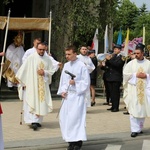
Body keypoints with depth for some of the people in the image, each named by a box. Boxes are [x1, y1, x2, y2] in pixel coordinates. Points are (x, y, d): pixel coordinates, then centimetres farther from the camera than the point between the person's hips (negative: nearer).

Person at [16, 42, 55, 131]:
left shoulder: (48, 59, 6)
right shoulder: (31, 58, -7)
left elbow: (52, 70, 11)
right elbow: (23, 70, -6)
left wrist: (44, 72, -9)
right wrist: (23, 83, -5)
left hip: (43, 85, 4)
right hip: (32, 84, -4)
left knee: (42, 102, 5)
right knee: (33, 102, -10)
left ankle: (38, 120, 18)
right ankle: (33, 121, -11)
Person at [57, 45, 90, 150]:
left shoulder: (81, 66, -8)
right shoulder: (66, 65, 10)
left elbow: (86, 82, -7)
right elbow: (63, 80, 14)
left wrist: (76, 83, -18)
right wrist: (62, 91, 2)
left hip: (77, 95, -6)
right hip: (67, 95, 6)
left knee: (75, 117, -11)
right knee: (64, 118, 4)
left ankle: (78, 141, 0)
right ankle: (71, 140, 15)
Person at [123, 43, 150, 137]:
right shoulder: (131, 63, 3)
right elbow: (125, 74, -1)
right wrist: (136, 75, -9)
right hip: (133, 89, -1)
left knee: (142, 109, 7)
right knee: (134, 109, -7)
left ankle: (140, 128, 21)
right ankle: (135, 130, -6)